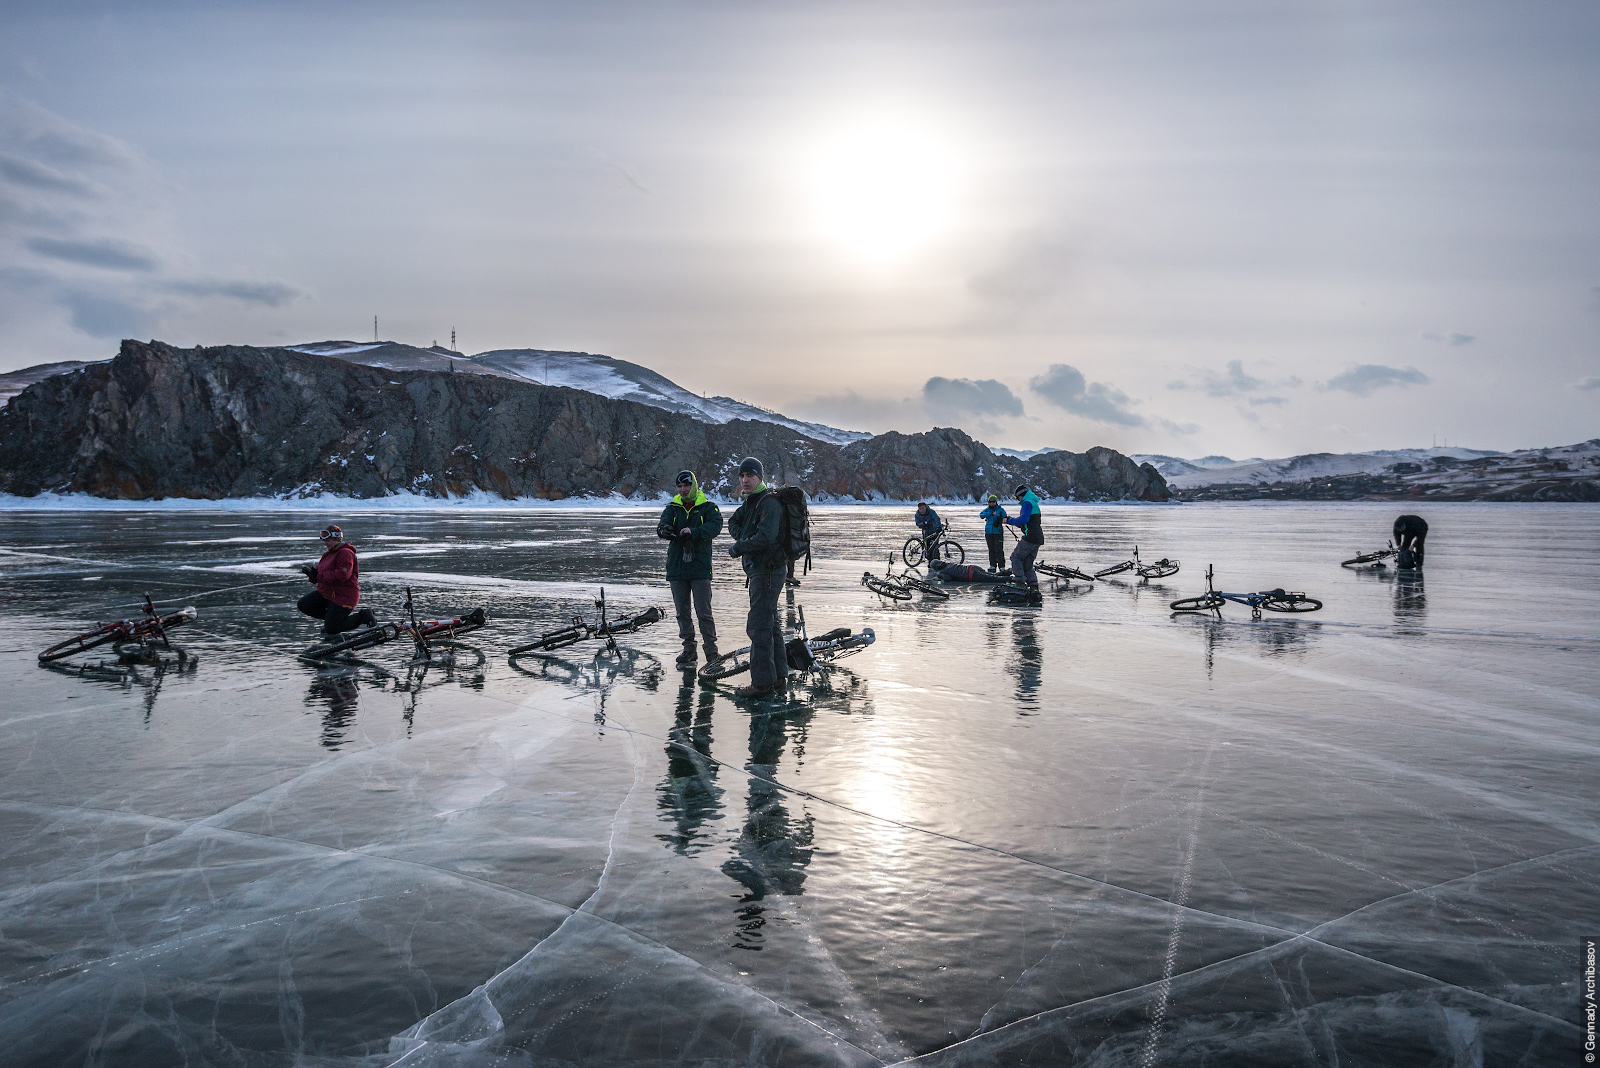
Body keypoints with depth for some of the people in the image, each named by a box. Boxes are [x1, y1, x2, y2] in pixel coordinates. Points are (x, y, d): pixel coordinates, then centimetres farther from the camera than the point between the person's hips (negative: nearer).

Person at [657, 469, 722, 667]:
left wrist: (694, 531, -31)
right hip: (677, 568, 4)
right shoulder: (673, 508, 10)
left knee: (703, 611, -6)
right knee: (682, 611, 8)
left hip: (700, 567, -4)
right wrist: (664, 530, -30)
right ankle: (688, 649, 18)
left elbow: (715, 526, -15)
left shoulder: (708, 507, 2)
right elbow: (663, 525, -5)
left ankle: (711, 649, 3)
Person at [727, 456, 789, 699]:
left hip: (768, 571, -11)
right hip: (760, 570, 11)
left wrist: (738, 547, -15)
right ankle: (778, 676, 23)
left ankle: (762, 683, -9)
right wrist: (743, 537, 3)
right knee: (770, 623, 15)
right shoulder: (750, 502, 15)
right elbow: (733, 523, 25)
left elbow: (766, 537, -27)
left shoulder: (769, 503, -16)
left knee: (759, 626, -11)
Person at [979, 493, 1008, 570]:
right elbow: (981, 515, -8)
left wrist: (1004, 519, -28)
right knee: (991, 550, 9)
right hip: (989, 533, 4)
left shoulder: (1000, 510, 3)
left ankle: (1001, 566, -4)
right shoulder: (987, 510, 10)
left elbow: (1005, 517, -5)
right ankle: (992, 565, 16)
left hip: (998, 533, -4)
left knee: (999, 550, -7)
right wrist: (991, 513, -17)